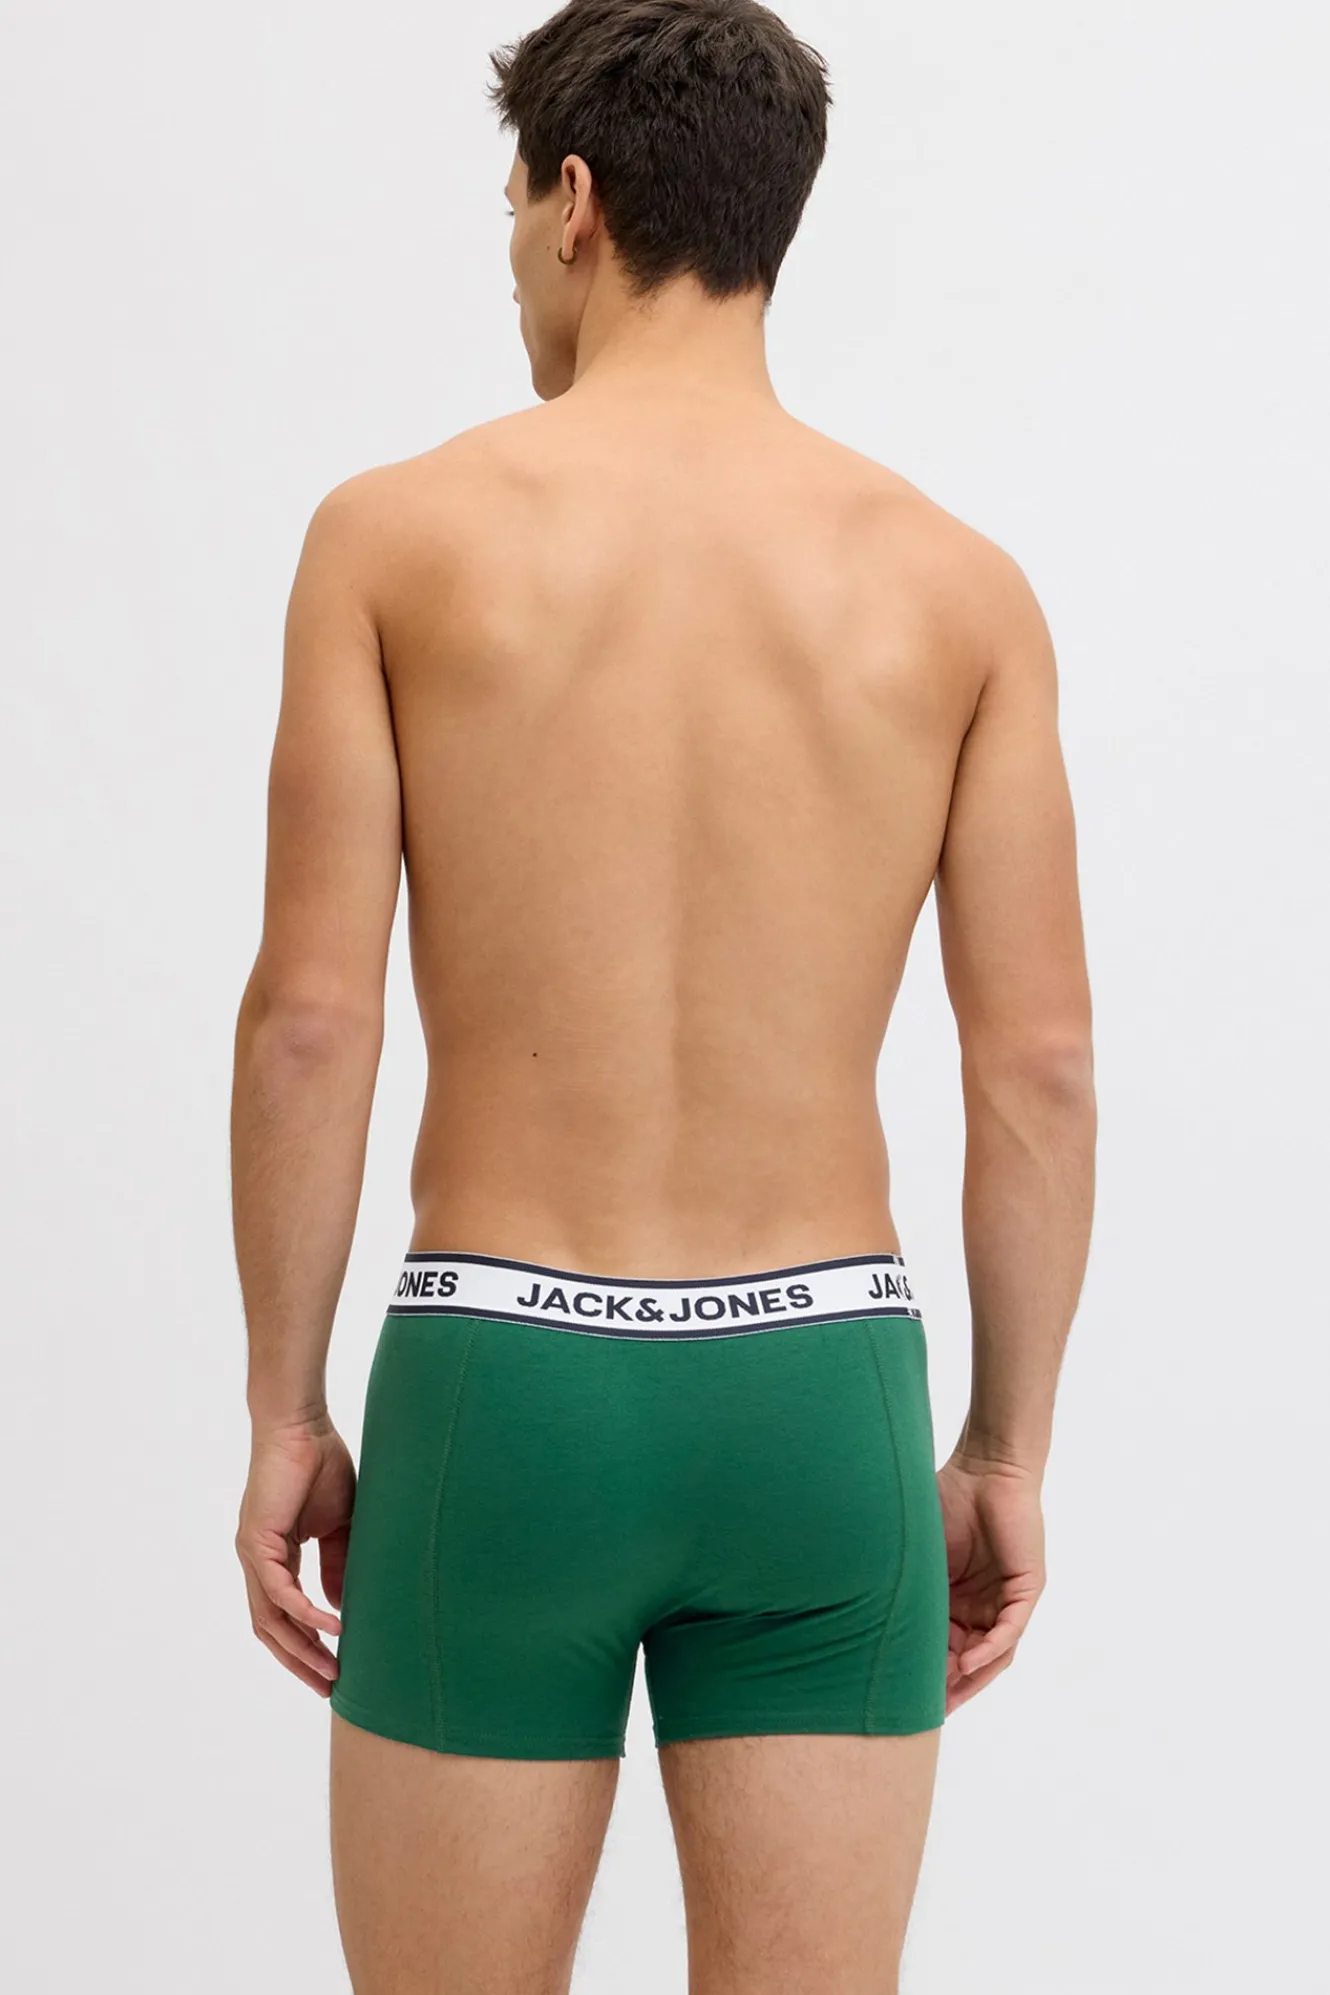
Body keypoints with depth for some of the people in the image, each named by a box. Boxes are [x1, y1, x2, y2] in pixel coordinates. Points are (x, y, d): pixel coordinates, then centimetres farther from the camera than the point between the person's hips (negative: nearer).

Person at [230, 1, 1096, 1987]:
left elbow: (311, 1015, -7)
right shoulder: (956, 581, 1)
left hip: (501, 1386, -1)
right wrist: (1009, 1454, 9)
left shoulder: (398, 533, -4)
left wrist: (283, 1418, 2)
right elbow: (1041, 1066, -1)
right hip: (822, 1391, 2)